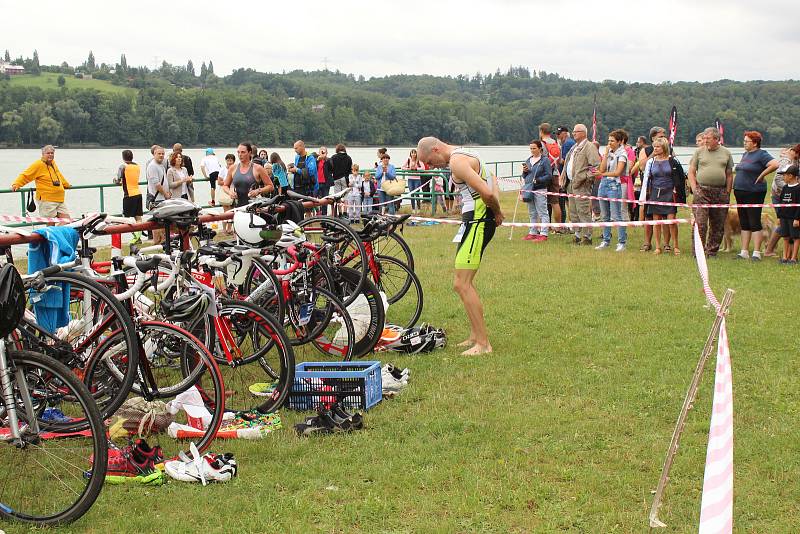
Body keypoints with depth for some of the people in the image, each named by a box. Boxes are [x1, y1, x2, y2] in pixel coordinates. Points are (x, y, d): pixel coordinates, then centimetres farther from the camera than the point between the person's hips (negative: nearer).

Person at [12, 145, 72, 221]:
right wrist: (16, 184, -21)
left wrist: (67, 185, 47)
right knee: (51, 224, -6)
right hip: (46, 200, -7)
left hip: (60, 200, 7)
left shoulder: (53, 163, 17)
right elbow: (25, 175, -8)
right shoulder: (38, 164, -5)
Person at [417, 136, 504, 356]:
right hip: (476, 220, 11)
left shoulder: (457, 162, -17)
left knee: (461, 284, -11)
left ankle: (483, 344, -9)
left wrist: (496, 211, -7)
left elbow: (487, 192, -25)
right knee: (463, 280, 18)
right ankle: (475, 335, 26)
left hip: (477, 221, -11)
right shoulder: (465, 155, 17)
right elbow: (492, 180, 28)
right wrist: (496, 210, 15)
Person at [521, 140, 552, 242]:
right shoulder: (528, 160, 15)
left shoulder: (545, 160, -4)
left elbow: (549, 176, -9)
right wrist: (524, 172, -1)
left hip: (540, 189, -7)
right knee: (532, 213, 14)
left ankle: (543, 234, -5)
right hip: (529, 189, 7)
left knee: (542, 212, -5)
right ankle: (533, 232, 21)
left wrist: (538, 180, -20)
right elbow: (524, 177, 20)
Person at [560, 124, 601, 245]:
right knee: (573, 212, 13)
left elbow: (596, 165, -17)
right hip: (572, 183, 10)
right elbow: (567, 163, 29)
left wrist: (587, 178, -17)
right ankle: (578, 235, 21)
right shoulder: (574, 147, 19)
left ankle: (587, 237, -6)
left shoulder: (589, 147, -9)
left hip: (582, 184, -10)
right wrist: (563, 177, 18)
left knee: (583, 211, -9)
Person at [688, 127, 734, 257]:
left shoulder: (726, 153, 10)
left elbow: (729, 175, 11)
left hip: (720, 192, 2)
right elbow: (691, 172, 7)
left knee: (718, 225, 6)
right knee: (700, 223, -10)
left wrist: (727, 193, 3)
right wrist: (695, 189, -4)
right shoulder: (699, 152, 6)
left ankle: (712, 252, 15)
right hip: (702, 191, -2)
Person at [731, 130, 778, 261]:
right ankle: (744, 252, 15)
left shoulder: (761, 154, -11)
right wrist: (736, 188, 14)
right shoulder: (745, 154, 15)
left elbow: (775, 164, -25)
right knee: (744, 224, 10)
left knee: (754, 223, -5)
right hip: (740, 192, 8)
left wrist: (761, 175, -17)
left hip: (754, 193, -8)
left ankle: (756, 253, -2)